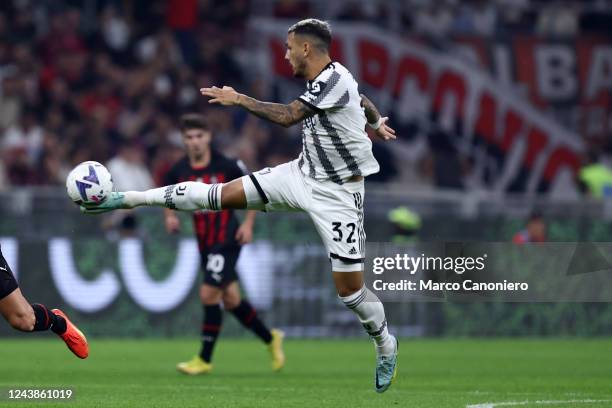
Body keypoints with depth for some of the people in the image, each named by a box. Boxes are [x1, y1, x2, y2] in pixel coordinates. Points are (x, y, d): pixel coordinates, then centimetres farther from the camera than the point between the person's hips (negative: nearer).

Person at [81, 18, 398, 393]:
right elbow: (364, 102, 22)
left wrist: (238, 99, -17)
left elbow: (286, 116, -29)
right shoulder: (326, 80, 2)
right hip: (301, 175, 8)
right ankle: (129, 199, 0)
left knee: (349, 285, -7)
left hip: (338, 194, -8)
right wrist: (376, 123, 44)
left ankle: (386, 346, 18)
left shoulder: (334, 79, -25)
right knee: (222, 195, -2)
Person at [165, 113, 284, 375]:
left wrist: (248, 223, -6)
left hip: (226, 240, -5)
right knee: (230, 299, 12)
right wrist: (170, 217, -3)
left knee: (209, 293, -15)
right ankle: (270, 338, 33)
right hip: (204, 243, 5)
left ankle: (205, 359, -5)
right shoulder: (178, 172, 1)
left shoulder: (227, 166, -10)